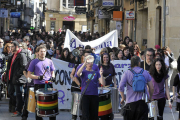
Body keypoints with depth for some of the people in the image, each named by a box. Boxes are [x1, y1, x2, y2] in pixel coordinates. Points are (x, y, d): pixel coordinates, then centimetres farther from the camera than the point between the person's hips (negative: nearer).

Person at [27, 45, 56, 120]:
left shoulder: (49, 61, 11)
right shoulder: (34, 62, 2)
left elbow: (52, 72, 19)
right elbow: (29, 74, 1)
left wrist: (52, 77, -4)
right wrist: (38, 77, -14)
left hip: (48, 85, 2)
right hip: (38, 86, -2)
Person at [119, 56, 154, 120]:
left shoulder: (127, 73, -3)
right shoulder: (145, 73, 3)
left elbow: (121, 87, -11)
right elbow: (151, 88, 5)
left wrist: (123, 98, 4)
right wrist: (150, 98, 22)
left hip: (130, 102, -1)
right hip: (142, 102, 1)